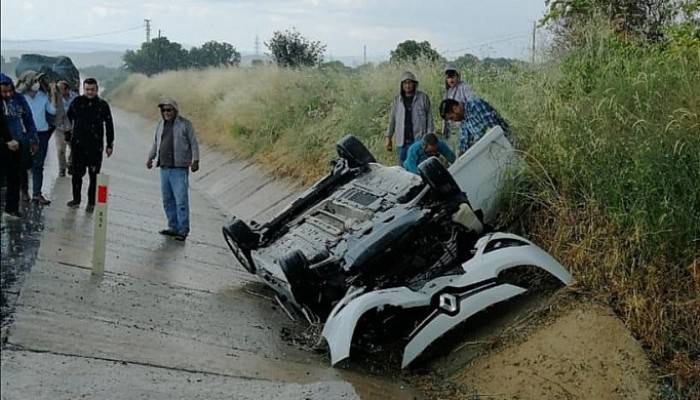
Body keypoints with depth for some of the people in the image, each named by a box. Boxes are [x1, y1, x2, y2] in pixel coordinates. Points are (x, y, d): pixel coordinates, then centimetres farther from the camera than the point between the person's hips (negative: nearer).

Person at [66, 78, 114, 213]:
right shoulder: (77, 102, 3)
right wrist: (67, 137, 6)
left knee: (94, 175, 1)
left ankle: (91, 203, 10)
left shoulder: (103, 105, 2)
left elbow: (109, 126, 7)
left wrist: (110, 145, 6)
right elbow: (68, 119, 9)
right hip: (78, 144, 1)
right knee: (76, 173, 7)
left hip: (96, 146, -1)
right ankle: (76, 199, 22)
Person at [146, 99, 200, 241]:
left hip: (179, 169, -7)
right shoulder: (161, 124, 16)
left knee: (181, 200, -8)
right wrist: (150, 157, 22)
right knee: (167, 200, 10)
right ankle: (173, 227, 20)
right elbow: (156, 143, 27)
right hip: (164, 168, 7)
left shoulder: (185, 124, -3)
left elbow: (193, 143, -5)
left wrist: (195, 160, -12)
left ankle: (183, 230, -4)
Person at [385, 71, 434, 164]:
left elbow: (429, 118, 1)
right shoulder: (397, 100, 10)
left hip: (419, 140, -3)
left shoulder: (423, 97, 2)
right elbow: (392, 120, 12)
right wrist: (388, 137, 7)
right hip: (401, 142, 3)